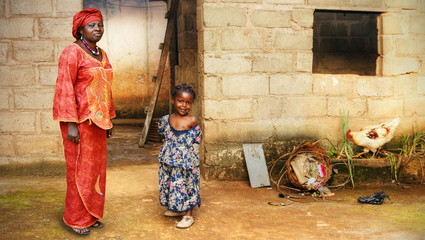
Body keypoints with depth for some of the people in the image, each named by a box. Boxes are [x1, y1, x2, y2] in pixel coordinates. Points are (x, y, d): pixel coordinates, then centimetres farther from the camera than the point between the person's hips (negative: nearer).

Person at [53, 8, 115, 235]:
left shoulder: (101, 55, 12)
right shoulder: (72, 53, -11)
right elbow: (65, 89, -15)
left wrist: (109, 120, 16)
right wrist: (71, 125, -19)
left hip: (97, 120, 8)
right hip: (80, 120, -8)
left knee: (96, 167, 13)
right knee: (80, 169, 0)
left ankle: (91, 214, 27)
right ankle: (75, 218, 16)